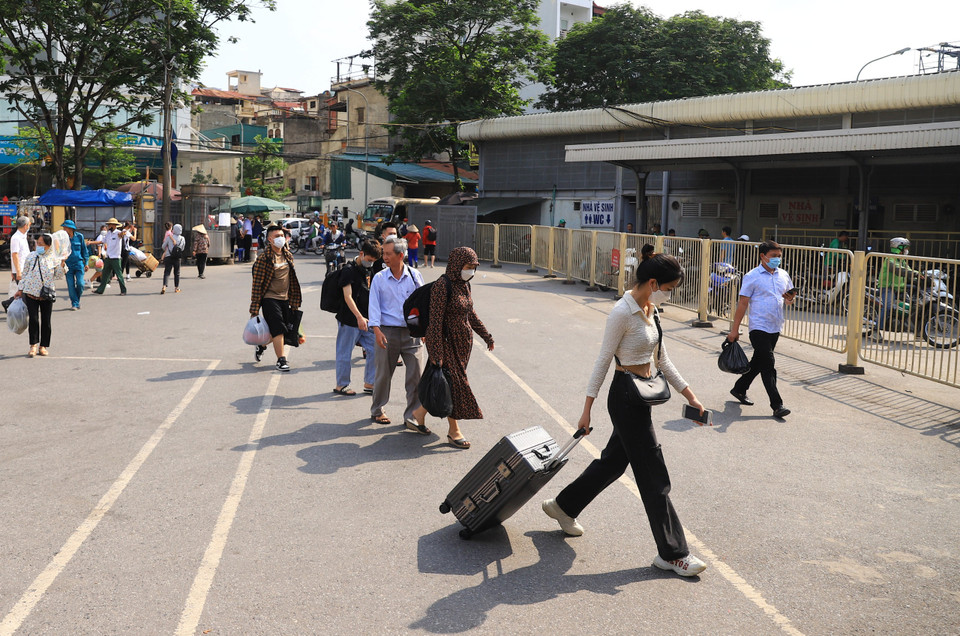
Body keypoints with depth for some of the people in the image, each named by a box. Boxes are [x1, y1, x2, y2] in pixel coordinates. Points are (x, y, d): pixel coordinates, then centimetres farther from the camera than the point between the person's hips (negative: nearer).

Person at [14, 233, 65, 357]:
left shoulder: (54, 258, 0)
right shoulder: (31, 256, 2)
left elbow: (59, 276, 3)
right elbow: (25, 274, 10)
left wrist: (62, 263, -12)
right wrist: (20, 289, 9)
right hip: (31, 294, 0)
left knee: (46, 321, 4)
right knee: (33, 319, -7)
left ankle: (43, 346, 16)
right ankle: (33, 346, 4)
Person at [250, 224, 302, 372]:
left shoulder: (288, 255, 9)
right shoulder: (264, 258, -11)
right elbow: (257, 283, -12)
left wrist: (294, 300, 18)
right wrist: (255, 308, -14)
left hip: (285, 299, 7)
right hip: (270, 298, -6)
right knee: (278, 329, -11)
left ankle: (261, 346, 38)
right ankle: (281, 360, -4)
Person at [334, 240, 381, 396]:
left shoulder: (366, 270, 13)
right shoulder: (348, 271, -12)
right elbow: (348, 297, -19)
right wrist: (359, 317, -27)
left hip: (365, 320, 8)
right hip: (349, 320, -8)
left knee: (374, 349, 5)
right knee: (345, 353, 2)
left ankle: (369, 383, 16)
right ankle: (341, 385, 15)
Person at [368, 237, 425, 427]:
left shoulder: (415, 276, 5)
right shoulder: (379, 278, 2)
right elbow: (374, 305, -1)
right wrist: (377, 330, -12)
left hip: (411, 332, 1)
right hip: (388, 332, -1)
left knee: (416, 375, -3)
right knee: (383, 374, 8)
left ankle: (412, 417, 5)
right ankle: (377, 411, 27)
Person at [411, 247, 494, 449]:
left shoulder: (464, 285, 6)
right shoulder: (442, 287, -19)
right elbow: (435, 320, -21)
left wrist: (486, 336, 23)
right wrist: (436, 353, -23)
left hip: (463, 341, 8)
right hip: (448, 341, -8)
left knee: (451, 382, 13)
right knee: (455, 382, -4)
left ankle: (420, 412, 30)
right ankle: (454, 431, 8)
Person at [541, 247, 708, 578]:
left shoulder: (650, 309, 8)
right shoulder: (622, 312, -18)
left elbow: (662, 358, 15)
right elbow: (603, 360, -16)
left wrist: (689, 395, 13)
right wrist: (587, 409, -14)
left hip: (642, 395, 10)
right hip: (626, 395, -9)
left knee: (614, 461, 21)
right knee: (653, 476, -3)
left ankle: (564, 506, 40)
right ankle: (672, 553, 7)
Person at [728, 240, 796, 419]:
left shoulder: (783, 276, 11)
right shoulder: (752, 276, -6)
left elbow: (789, 301, 20)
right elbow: (743, 303, -6)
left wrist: (790, 298, -6)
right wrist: (734, 329, -8)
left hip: (775, 328, 7)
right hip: (759, 328, -6)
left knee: (758, 363, 16)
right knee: (768, 365, -10)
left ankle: (739, 389, 35)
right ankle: (777, 405, -10)